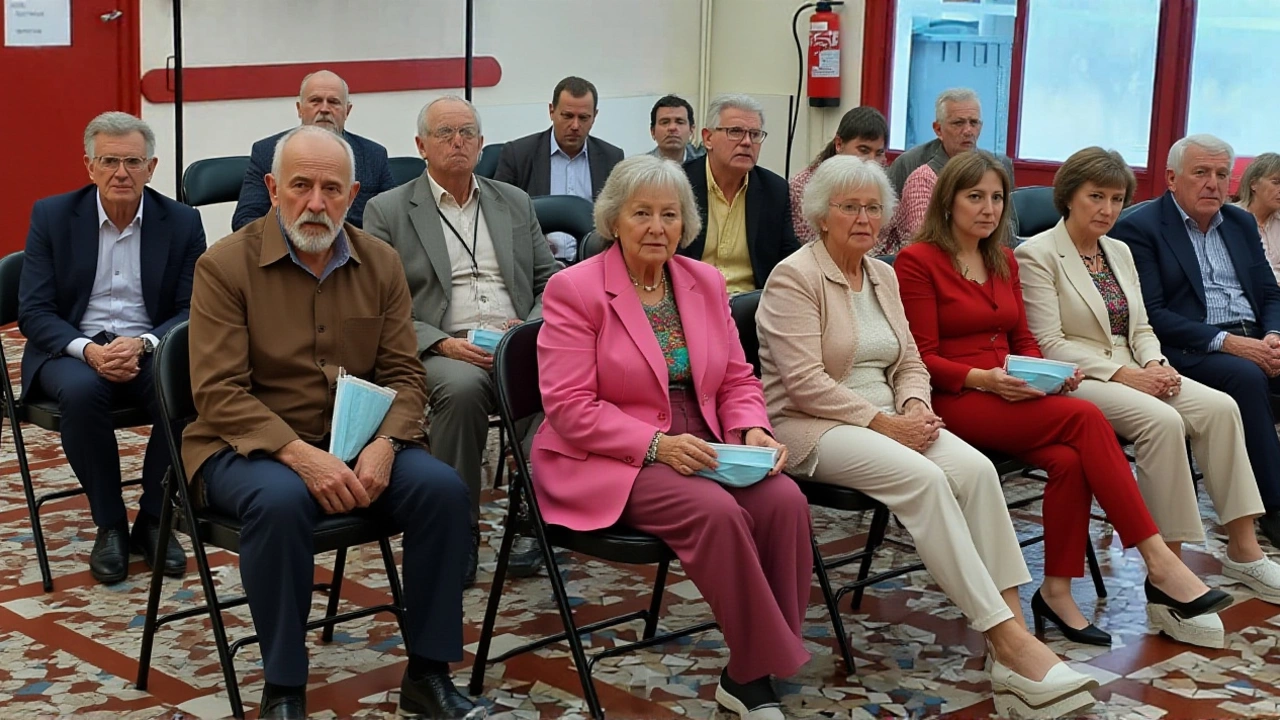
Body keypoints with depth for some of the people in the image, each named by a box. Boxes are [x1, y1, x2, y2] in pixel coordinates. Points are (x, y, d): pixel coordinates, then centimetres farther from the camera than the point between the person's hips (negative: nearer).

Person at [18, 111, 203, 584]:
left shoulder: (182, 223, 1)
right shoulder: (52, 216, 0)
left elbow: (192, 311, -1)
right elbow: (34, 313, -3)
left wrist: (142, 344, -22)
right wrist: (88, 350, -23)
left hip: (150, 350, 1)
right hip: (73, 350, -1)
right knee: (82, 391, -35)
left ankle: (152, 519, -11)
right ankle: (109, 524, -16)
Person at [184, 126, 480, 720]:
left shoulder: (380, 264, 5)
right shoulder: (225, 265, -7)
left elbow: (403, 376, 4)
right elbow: (218, 393, -13)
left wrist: (384, 444, -18)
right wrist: (300, 455, -27)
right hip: (250, 444, -4)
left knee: (443, 488, -22)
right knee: (281, 502, -36)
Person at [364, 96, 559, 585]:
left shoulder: (515, 203, 21)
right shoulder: (388, 211, 9)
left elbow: (550, 282, 18)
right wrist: (440, 343, -14)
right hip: (442, 352, -3)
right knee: (461, 388, -38)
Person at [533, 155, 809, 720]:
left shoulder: (705, 282, 11)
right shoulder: (573, 289, -6)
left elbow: (737, 380, 15)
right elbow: (569, 407, -12)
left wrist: (753, 432, -7)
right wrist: (655, 445, -23)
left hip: (697, 449, 5)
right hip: (606, 462, -5)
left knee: (784, 499, -23)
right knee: (717, 512, -31)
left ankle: (749, 675, -13)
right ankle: (761, 668, -15)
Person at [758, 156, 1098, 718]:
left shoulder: (883, 276, 16)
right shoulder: (794, 277, -7)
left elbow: (910, 363, 16)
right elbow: (805, 383, -16)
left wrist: (915, 408, -7)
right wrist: (883, 423, -18)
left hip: (887, 418, 7)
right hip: (810, 425, -7)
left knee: (976, 469, -22)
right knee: (922, 478, -32)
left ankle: (1012, 627, -27)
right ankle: (1009, 643, -31)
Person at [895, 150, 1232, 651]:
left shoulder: (1004, 260, 18)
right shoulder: (917, 262, -3)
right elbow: (923, 358, -8)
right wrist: (982, 378, -23)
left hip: (1010, 397, 7)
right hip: (953, 401, -6)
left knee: (1069, 460, -28)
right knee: (1084, 418, -27)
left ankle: (1057, 592, -19)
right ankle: (1159, 563, -27)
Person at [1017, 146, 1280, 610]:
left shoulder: (1120, 252, 19)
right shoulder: (1036, 255, -5)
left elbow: (1139, 328, 19)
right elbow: (1049, 345, -12)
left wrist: (1156, 365, -4)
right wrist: (1124, 375, -18)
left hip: (1131, 374, 7)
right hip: (1075, 379, -7)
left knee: (1219, 407, -17)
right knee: (1162, 420, -32)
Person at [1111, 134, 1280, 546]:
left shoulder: (1241, 224, 20)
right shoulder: (1139, 229, -2)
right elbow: (1151, 315, -11)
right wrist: (1226, 343, -19)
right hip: (1188, 350, -6)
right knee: (1245, 376, -34)